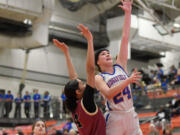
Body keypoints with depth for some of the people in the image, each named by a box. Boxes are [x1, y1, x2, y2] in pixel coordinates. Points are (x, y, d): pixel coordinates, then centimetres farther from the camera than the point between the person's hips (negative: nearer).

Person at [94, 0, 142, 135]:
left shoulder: (120, 67, 10)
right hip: (115, 117, -4)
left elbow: (125, 38, 5)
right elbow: (108, 94, -21)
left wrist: (128, 13, 1)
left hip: (131, 115, 4)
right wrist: (129, 80, -29)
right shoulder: (99, 78, -1)